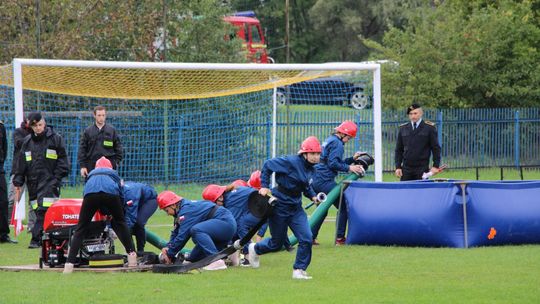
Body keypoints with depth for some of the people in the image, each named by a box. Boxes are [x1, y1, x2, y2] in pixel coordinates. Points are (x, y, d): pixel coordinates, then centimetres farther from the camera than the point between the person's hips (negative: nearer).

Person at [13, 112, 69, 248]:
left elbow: (62, 160, 3)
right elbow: (21, 163, 14)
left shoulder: (55, 139, 2)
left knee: (44, 210, -15)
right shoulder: (27, 141, 13)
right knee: (38, 211, 4)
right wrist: (18, 182, 9)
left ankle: (36, 239, -19)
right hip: (33, 182, 5)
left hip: (49, 182, -5)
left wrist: (57, 177, -7)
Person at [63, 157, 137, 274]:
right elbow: (121, 195, 35)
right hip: (111, 193, 0)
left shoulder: (91, 174, 41)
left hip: (90, 194, 0)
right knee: (120, 223, 24)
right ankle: (131, 254, 22)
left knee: (81, 229, 3)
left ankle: (70, 263, -8)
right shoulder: (113, 173, 39)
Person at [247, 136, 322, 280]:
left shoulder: (311, 169, 2)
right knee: (277, 243, 7)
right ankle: (255, 249, 38)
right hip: (279, 207, -6)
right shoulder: (291, 162, -21)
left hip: (296, 208, 6)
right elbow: (268, 165, -15)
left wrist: (312, 196, 0)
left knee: (306, 238, -10)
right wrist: (264, 186, -19)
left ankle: (299, 270, 3)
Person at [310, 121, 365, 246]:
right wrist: (348, 168, -14)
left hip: (316, 180, 10)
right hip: (325, 181, -10)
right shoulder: (337, 143, -10)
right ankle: (340, 238, -4)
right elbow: (333, 164, -18)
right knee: (343, 206, -2)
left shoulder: (329, 140, 21)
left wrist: (352, 159, 18)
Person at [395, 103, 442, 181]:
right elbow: (399, 150, 14)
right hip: (406, 169, 3)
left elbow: (436, 148, 2)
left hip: (422, 169, -3)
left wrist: (436, 166, -5)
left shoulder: (429, 128, 1)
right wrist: (398, 167, 5)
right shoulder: (403, 128, 10)